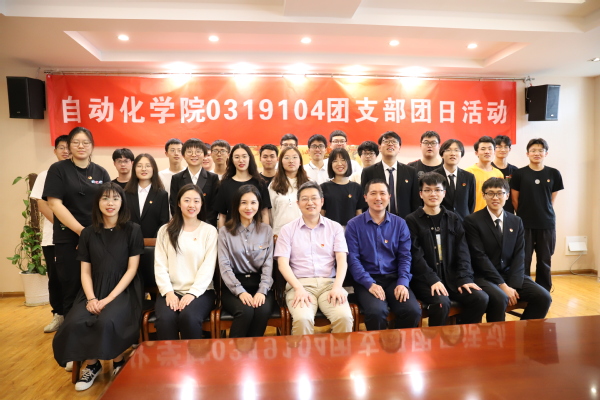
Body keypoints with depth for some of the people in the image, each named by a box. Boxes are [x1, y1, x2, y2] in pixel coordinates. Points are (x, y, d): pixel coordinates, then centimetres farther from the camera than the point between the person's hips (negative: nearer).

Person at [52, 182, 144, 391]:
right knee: (74, 323, -23)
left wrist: (109, 299, -14)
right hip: (95, 291, 4)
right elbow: (85, 272, 6)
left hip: (123, 291, -3)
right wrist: (91, 298, -11)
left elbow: (132, 269, -7)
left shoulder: (132, 230, -4)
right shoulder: (88, 233, 7)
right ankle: (91, 365, 5)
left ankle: (119, 363, -1)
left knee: (107, 322, -31)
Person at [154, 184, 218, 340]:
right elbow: (160, 265, 4)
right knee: (165, 319, -28)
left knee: (189, 317, -30)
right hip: (171, 291, 2)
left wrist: (192, 293, -14)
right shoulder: (165, 230, 11)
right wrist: (168, 292, -9)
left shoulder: (209, 231, 4)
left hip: (200, 291, -1)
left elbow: (208, 267, -3)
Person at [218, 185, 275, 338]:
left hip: (260, 285, 1)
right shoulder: (225, 231, 5)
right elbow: (224, 266, -3)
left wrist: (262, 291, -13)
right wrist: (240, 291, -16)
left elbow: (268, 264, 2)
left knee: (263, 310, -29)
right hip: (233, 287, -1)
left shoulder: (266, 230, 10)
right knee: (245, 310, -31)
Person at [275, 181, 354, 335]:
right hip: (300, 283, -1)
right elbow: (283, 264, 0)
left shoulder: (335, 227, 12)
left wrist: (337, 286, -13)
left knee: (344, 317, -26)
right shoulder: (287, 230, 9)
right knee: (302, 319, -30)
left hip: (329, 283, 1)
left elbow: (342, 260, 4)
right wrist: (299, 288, -14)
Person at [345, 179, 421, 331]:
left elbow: (405, 256, 5)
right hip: (367, 280, -2)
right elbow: (353, 259, -6)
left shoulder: (400, 223, 9)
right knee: (377, 311, -30)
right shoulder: (354, 225, 0)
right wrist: (370, 284, -17)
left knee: (413, 311, -22)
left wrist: (403, 282, -10)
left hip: (394, 278, 3)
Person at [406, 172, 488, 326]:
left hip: (451, 275, 5)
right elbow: (415, 255, -10)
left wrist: (464, 278, -9)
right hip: (424, 278, -4)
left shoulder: (454, 219, 13)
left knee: (481, 298, -17)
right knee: (441, 303, -29)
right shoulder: (411, 220, -1)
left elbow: (462, 251, 5)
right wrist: (433, 280, -20)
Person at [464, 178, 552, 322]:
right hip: (484, 276, -5)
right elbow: (479, 257, -14)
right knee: (500, 298, -32)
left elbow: (519, 255, 3)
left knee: (543, 297, -13)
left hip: (510, 274, 6)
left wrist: (513, 285, -11)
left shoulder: (516, 221, 9)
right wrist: (502, 285, -17)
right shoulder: (472, 221, -8)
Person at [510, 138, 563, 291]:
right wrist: (525, 213, 6)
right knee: (523, 260, 5)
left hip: (547, 223, 2)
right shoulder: (519, 173, -3)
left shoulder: (554, 174, 3)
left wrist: (544, 212, 8)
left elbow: (552, 198, 11)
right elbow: (515, 199, 2)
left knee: (545, 261, 10)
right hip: (524, 223, -2)